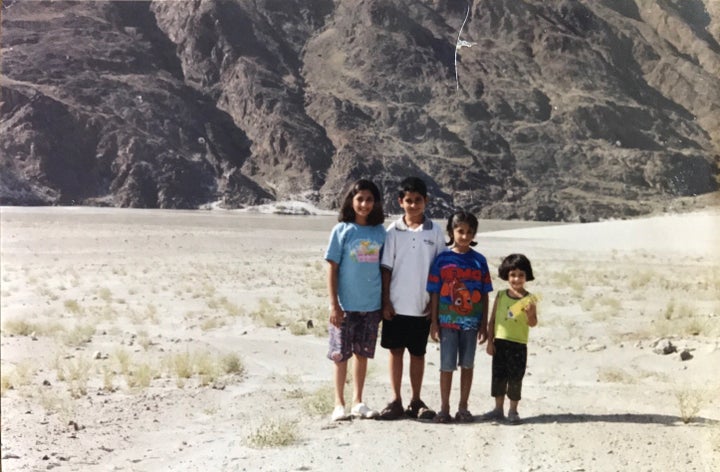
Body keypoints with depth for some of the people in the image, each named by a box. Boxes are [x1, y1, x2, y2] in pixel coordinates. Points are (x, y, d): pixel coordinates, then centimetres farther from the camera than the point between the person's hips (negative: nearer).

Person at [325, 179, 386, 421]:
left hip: (372, 305, 3)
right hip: (345, 305, -3)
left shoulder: (380, 232, 4)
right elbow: (332, 269, -5)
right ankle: (339, 403, 16)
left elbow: (384, 269, 9)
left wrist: (385, 302, 7)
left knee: (363, 354, 12)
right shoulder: (342, 230, -5)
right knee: (341, 355, 4)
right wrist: (334, 305, -10)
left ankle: (357, 402, 24)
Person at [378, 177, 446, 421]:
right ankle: (396, 400, 16)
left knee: (418, 353, 9)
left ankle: (416, 401, 20)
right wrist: (386, 300, -5)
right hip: (396, 304, 0)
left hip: (423, 305, 0)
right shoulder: (393, 230, -1)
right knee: (395, 350, 6)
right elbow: (386, 268, 0)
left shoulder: (434, 230, 0)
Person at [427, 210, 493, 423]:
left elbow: (484, 294, 4)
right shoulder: (442, 259, -2)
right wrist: (434, 322, -3)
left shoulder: (479, 260, 2)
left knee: (467, 365, 10)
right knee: (447, 365, 4)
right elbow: (434, 293, 0)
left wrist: (484, 325, 2)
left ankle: (463, 407, 21)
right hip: (447, 320, -1)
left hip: (471, 321, 2)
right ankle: (444, 408, 16)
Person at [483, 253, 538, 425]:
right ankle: (498, 409, 23)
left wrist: (530, 314, -33)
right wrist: (490, 341, 2)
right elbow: (492, 320, 6)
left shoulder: (529, 299, -5)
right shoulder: (501, 296, 2)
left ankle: (513, 411, 17)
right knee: (498, 376, 10)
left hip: (518, 344, -3)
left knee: (515, 378, 4)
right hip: (500, 342, 3)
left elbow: (533, 323, -12)